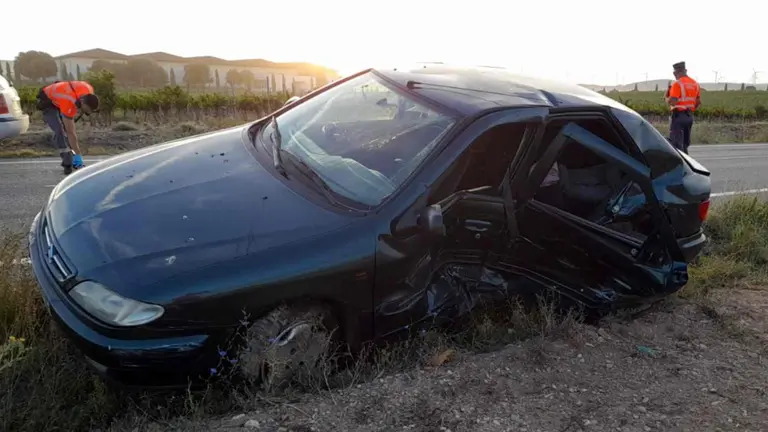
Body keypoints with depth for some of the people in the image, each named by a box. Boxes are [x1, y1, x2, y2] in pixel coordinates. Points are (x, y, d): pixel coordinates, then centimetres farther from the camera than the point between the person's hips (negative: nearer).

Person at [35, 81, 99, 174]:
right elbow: (71, 133, -37)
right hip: (48, 102, -7)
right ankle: (67, 164, -17)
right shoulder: (69, 103, -42)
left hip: (59, 98, 7)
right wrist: (78, 155, -35)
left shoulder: (89, 91, -26)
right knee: (60, 130, -22)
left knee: (67, 130, 4)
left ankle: (74, 161, 11)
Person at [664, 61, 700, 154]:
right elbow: (698, 102, 14)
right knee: (685, 143, 16)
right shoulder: (695, 84, 11)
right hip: (689, 116, 8)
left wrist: (666, 97, -2)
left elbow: (672, 102, -21)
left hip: (678, 116, -8)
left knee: (676, 143, -6)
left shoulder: (677, 84, -14)